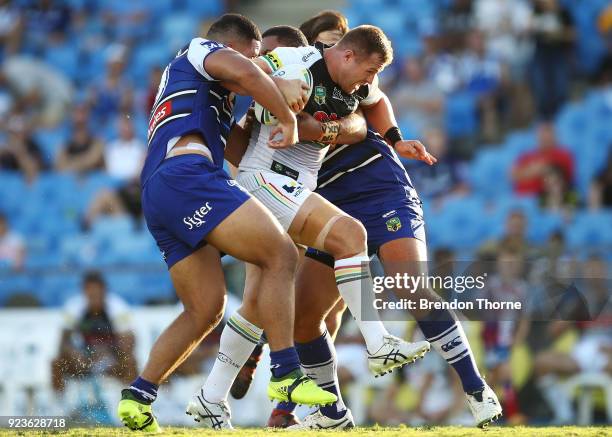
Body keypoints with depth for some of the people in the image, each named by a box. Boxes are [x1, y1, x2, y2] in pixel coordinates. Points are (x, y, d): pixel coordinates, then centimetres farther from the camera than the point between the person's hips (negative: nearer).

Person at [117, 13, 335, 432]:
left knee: (206, 309, 9)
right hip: (188, 177, -10)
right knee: (281, 254, -14)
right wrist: (288, 118, -1)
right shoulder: (202, 49, 11)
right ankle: (286, 374, -20)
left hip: (155, 194, 10)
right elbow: (242, 73, -10)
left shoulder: (178, 75, 39)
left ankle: (137, 397, 4)